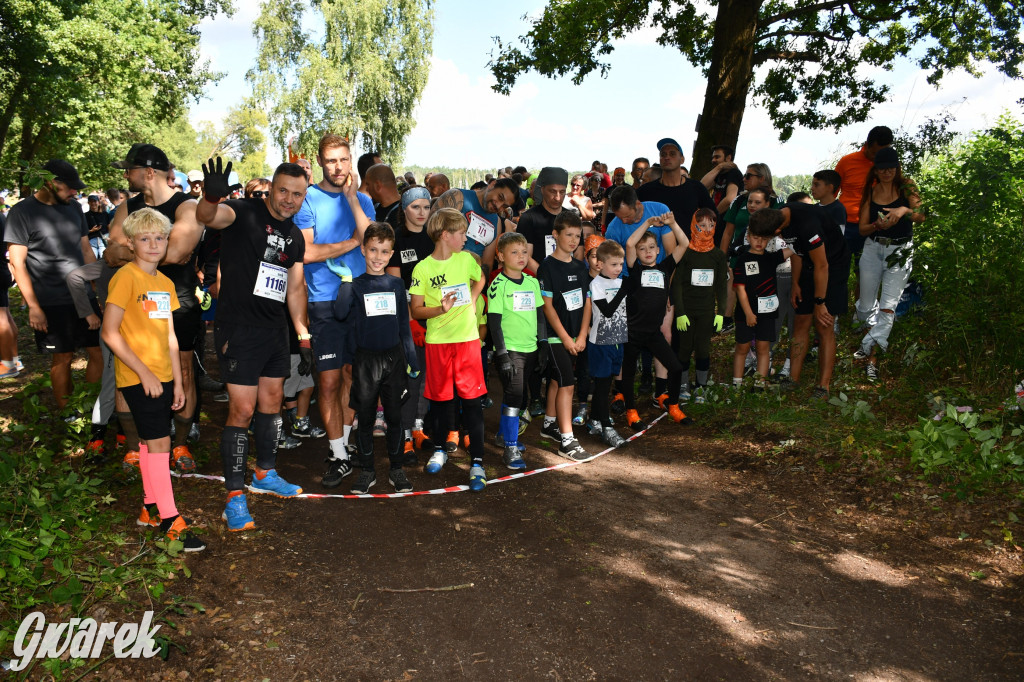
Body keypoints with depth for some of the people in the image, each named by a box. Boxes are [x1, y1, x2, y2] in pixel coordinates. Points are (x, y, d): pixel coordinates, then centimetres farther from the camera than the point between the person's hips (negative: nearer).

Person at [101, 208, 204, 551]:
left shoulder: (166, 283, 11)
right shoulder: (125, 278, -11)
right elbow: (110, 333, -16)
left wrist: (177, 381, 12)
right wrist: (144, 373, -17)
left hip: (161, 376, 7)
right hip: (137, 378, -7)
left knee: (150, 441, 15)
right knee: (159, 442, -7)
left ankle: (151, 508, 26)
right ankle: (171, 521, -1)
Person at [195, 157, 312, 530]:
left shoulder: (295, 237, 11)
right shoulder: (244, 213, -9)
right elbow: (207, 217, -31)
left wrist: (304, 338, 13)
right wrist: (211, 196, -55)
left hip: (275, 329, 7)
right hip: (238, 328, -7)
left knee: (272, 402, 16)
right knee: (242, 410, -7)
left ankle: (265, 473, 34)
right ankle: (235, 496, 4)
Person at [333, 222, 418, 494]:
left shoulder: (396, 284, 7)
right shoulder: (355, 285, 0)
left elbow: (404, 324, 12)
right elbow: (340, 313, -19)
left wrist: (413, 360, 11)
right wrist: (346, 280, -19)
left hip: (394, 358, 2)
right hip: (365, 359, -1)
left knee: (395, 416, 7)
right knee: (366, 417, 7)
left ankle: (396, 469, 20)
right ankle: (367, 471, 20)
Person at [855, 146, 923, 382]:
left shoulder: (906, 187, -1)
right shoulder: (871, 192, 6)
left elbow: (921, 217, -12)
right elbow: (862, 228, 2)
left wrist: (905, 210, -32)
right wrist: (877, 225, -19)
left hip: (900, 252, -3)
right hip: (873, 249, 3)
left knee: (888, 307, -11)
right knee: (866, 306, 7)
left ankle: (871, 354, -7)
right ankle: (875, 338, 36)